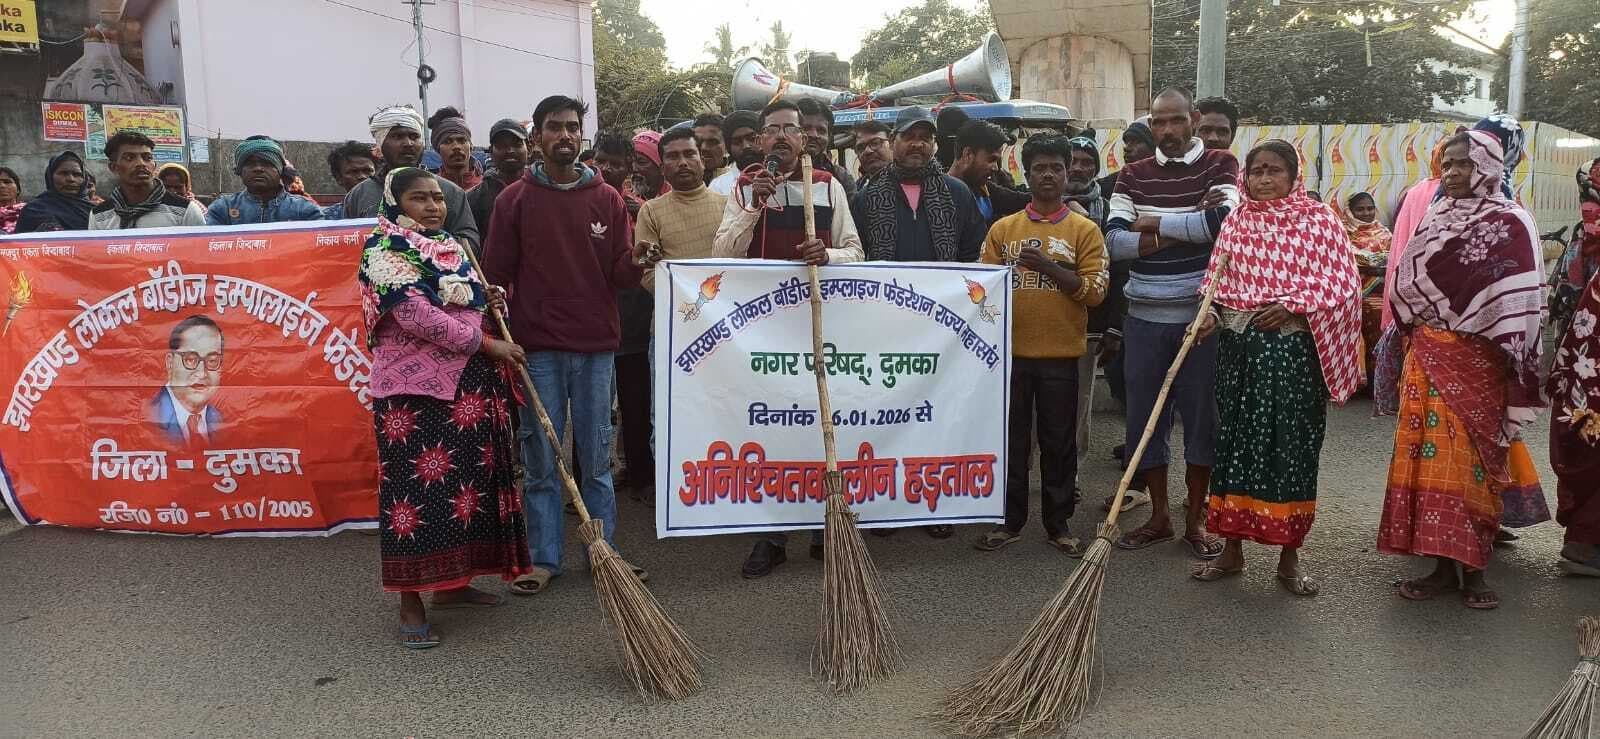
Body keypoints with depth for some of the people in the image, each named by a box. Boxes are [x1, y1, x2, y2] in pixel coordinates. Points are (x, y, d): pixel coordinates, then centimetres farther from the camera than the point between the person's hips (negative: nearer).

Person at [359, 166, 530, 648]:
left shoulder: (450, 247, 17)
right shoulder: (386, 249, -8)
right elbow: (418, 316, -19)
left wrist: (489, 301, 3)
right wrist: (487, 345, -16)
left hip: (467, 385, 8)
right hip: (415, 388, -8)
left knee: (467, 480, 10)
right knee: (417, 486, -5)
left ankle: (451, 584, 23)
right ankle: (411, 603, 3)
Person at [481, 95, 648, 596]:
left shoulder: (607, 199, 8)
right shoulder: (514, 199, 4)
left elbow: (620, 274, 5)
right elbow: (497, 273, 3)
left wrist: (637, 264, -16)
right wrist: (500, 336, -9)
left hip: (596, 346, 1)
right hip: (537, 347, -1)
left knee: (597, 457, 7)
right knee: (540, 459, 4)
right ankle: (545, 558, 12)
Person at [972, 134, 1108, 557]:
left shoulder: (1085, 230, 2)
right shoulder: (1002, 229, 7)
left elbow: (1095, 291, -6)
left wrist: (1048, 266, -16)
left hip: (1060, 354, -1)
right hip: (1011, 351, 1)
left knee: (1059, 441, 6)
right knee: (1011, 439, 7)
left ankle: (1058, 523, 19)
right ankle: (1010, 520, 19)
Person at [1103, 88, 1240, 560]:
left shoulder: (1221, 165, 1)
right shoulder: (1133, 176, 8)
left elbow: (1223, 221, -18)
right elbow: (1114, 241, -6)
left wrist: (1155, 223, -9)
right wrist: (1188, 229, -14)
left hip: (1200, 315, -3)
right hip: (1144, 317, 3)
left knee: (1201, 415, 5)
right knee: (1144, 415, 7)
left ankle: (1195, 520, 19)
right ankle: (1159, 517, 21)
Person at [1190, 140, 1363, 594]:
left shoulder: (1318, 219, -1)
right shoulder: (1235, 222, 9)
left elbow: (1343, 282, -5)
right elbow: (1215, 282, 12)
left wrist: (1293, 305, -16)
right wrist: (1211, 314, -7)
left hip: (1295, 349, -3)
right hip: (1239, 348, 3)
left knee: (1291, 445, 3)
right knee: (1235, 441, 7)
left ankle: (1289, 557, 16)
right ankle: (1232, 549, 19)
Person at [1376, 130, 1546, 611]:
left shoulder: (1509, 224, -4)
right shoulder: (1436, 218, 12)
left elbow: (1517, 305, -9)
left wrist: (1514, 372, -14)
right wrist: (1408, 351, 11)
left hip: (1476, 361, -5)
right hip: (1427, 357, 5)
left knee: (1471, 459, 0)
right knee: (1431, 457, 4)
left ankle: (1473, 569, 10)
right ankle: (1443, 566, 12)